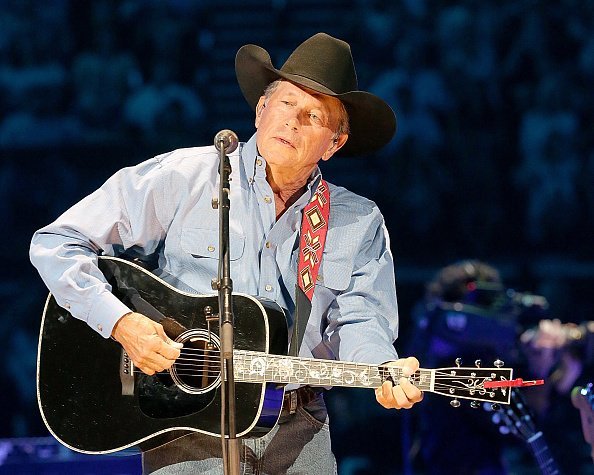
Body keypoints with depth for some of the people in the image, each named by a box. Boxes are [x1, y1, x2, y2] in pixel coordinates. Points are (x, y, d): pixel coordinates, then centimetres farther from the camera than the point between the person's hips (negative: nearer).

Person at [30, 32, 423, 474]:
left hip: (297, 430, 3)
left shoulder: (360, 223, 10)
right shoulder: (184, 177, 1)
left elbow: (360, 322, 0)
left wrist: (387, 371, -23)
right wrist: (121, 323, -14)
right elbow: (57, 244, 1)